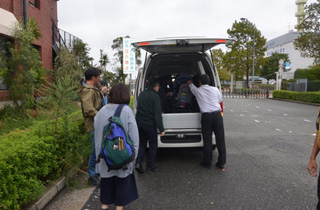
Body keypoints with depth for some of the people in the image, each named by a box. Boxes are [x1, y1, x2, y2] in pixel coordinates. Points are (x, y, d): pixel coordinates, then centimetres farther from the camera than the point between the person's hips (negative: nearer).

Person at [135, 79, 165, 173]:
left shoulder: (141, 94, 10)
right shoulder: (155, 96, -13)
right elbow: (157, 114, -18)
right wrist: (161, 129, -16)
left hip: (139, 123, 6)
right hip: (150, 124, -6)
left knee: (142, 143, 18)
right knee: (153, 146, 9)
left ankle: (138, 162, 4)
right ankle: (150, 166, 14)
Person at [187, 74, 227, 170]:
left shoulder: (197, 91, 5)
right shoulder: (215, 89, 5)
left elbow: (192, 87, 28)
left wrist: (190, 83, 51)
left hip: (206, 116, -1)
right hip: (217, 114, 1)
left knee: (207, 140, 7)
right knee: (220, 139, 7)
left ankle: (207, 163, 16)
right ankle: (221, 163, 15)